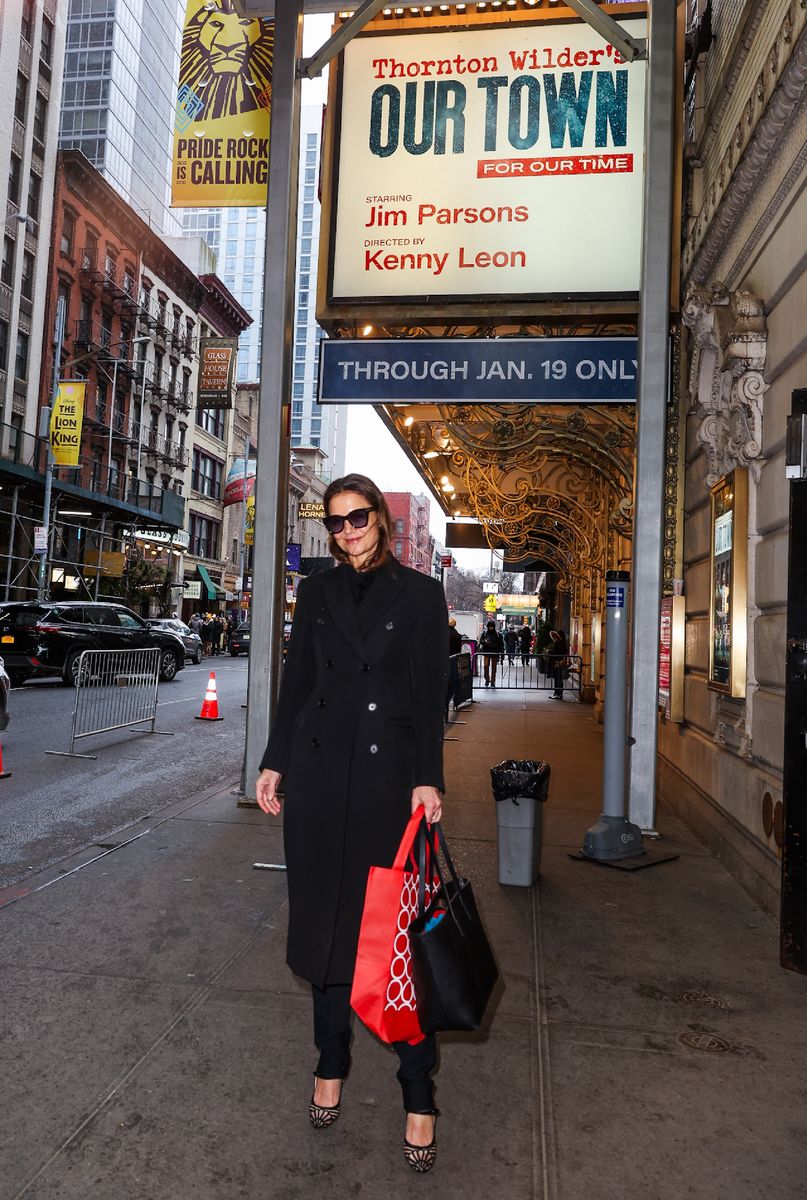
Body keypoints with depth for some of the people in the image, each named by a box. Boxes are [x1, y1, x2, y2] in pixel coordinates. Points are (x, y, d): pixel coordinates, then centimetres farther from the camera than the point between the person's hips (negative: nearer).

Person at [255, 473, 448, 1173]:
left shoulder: (419, 594, 0)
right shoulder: (317, 593, 10)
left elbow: (430, 695, -4)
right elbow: (296, 684, 11)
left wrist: (428, 779, -12)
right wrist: (275, 764, 7)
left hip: (388, 773, -3)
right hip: (319, 771, 4)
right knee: (325, 917, 11)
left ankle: (419, 1093, 14)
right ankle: (332, 1061, 30)